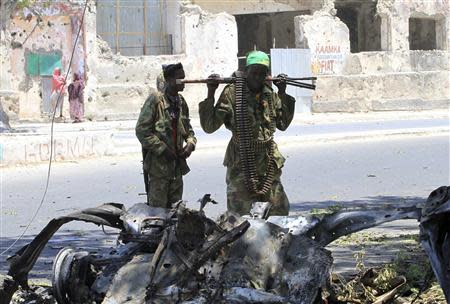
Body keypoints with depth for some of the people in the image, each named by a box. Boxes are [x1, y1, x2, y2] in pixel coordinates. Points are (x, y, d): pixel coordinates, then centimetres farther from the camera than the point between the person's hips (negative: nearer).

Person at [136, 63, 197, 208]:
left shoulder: (181, 102, 10)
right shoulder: (155, 100, -11)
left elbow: (187, 129, 22)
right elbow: (141, 131, -14)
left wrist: (190, 143, 0)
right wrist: (162, 149, -17)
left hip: (177, 167, 7)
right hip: (158, 164, -7)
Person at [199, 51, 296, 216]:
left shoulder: (271, 95, 7)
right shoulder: (232, 93, -9)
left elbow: (283, 124, 18)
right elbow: (209, 126, -11)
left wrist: (283, 95, 9)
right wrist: (210, 95, -21)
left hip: (269, 166, 5)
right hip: (241, 165, -5)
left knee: (280, 210, 13)